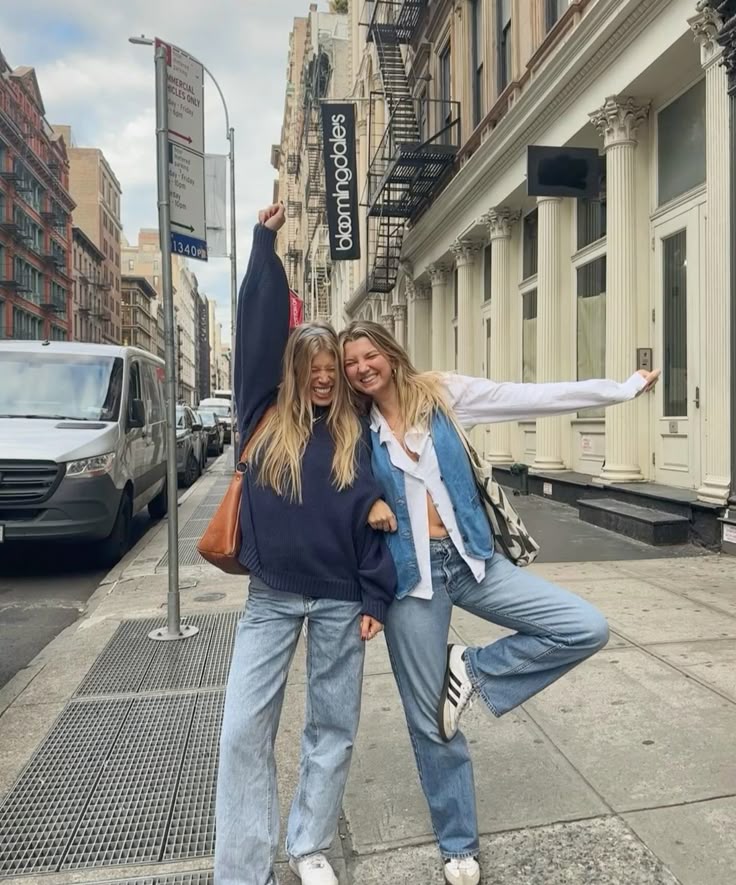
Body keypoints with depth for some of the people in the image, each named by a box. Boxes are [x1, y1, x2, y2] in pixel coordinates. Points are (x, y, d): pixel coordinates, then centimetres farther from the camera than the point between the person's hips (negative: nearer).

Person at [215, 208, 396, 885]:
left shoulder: (356, 434, 1)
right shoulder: (264, 419, 1)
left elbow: (374, 517, 0)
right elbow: (258, 328, -3)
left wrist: (376, 598, -4)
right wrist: (265, 245, 0)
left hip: (341, 599, 0)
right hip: (271, 595, 0)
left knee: (333, 726, 12)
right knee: (245, 728, 3)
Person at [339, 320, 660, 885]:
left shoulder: (441, 395, 1)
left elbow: (533, 397, 0)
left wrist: (621, 389, 1)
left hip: (468, 558, 2)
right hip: (409, 574, -1)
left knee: (587, 629, -10)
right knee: (431, 721, 8)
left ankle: (475, 670, 8)